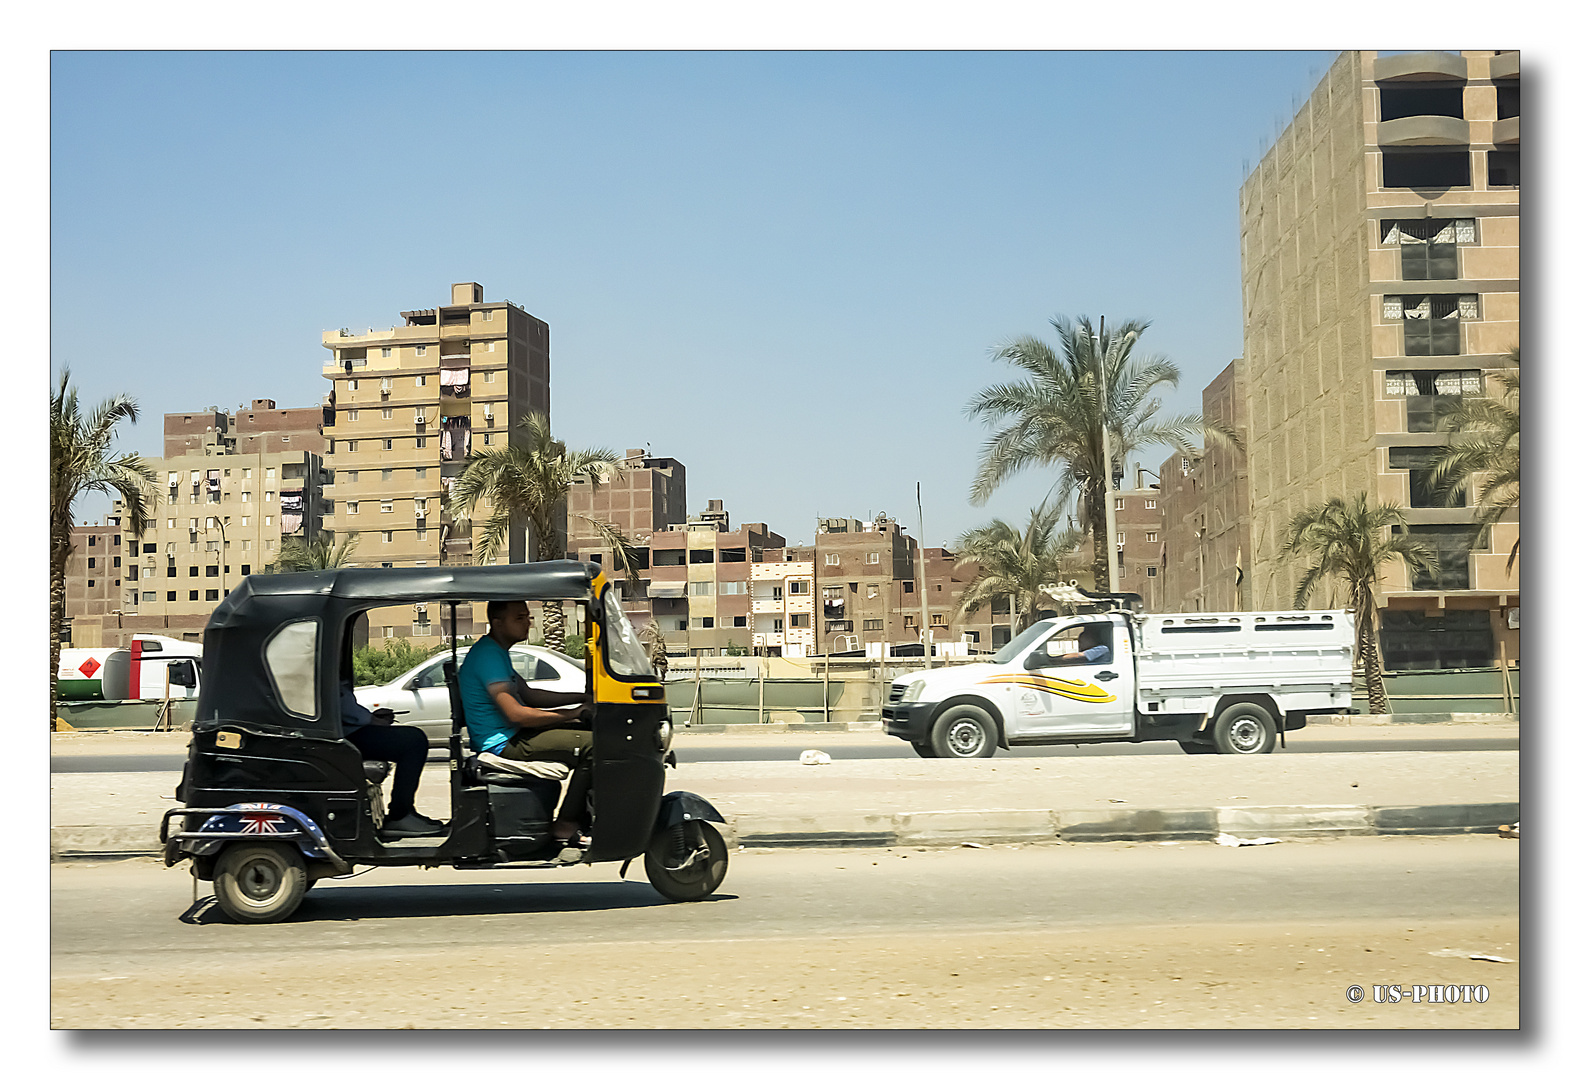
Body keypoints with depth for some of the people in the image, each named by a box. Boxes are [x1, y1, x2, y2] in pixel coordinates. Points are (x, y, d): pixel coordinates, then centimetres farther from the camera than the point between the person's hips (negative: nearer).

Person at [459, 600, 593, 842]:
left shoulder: (497, 652, 15)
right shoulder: (488, 655, -18)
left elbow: (528, 695, 22)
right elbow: (515, 713, -25)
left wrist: (582, 698, 13)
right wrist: (570, 713, -18)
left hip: (512, 735, 11)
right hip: (503, 744, -11)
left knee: (589, 732, 15)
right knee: (591, 745, -19)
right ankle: (565, 826, -15)